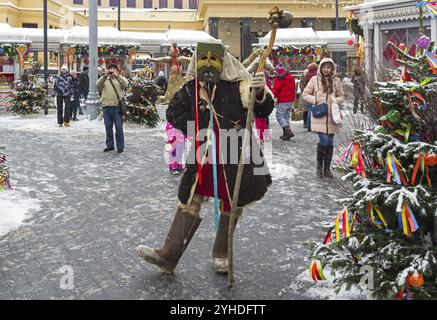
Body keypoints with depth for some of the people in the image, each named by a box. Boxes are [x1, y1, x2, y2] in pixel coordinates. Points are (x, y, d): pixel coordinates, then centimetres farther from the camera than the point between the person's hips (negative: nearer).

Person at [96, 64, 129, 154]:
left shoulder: (120, 79, 10)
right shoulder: (104, 80, 17)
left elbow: (125, 84, -11)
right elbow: (98, 85, -2)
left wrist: (117, 75, -20)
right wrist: (104, 76, -14)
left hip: (117, 106, -3)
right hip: (106, 106, 3)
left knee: (119, 127, -3)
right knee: (108, 127, 8)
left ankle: (120, 146, 3)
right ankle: (110, 145, 17)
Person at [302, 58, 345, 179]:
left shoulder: (336, 81, 9)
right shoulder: (314, 80, 2)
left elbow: (341, 96, 17)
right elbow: (305, 94, 6)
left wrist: (336, 101, -4)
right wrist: (315, 100, -9)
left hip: (331, 116, 3)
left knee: (330, 142, 6)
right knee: (323, 140, -14)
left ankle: (327, 168, 17)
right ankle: (319, 166, 6)